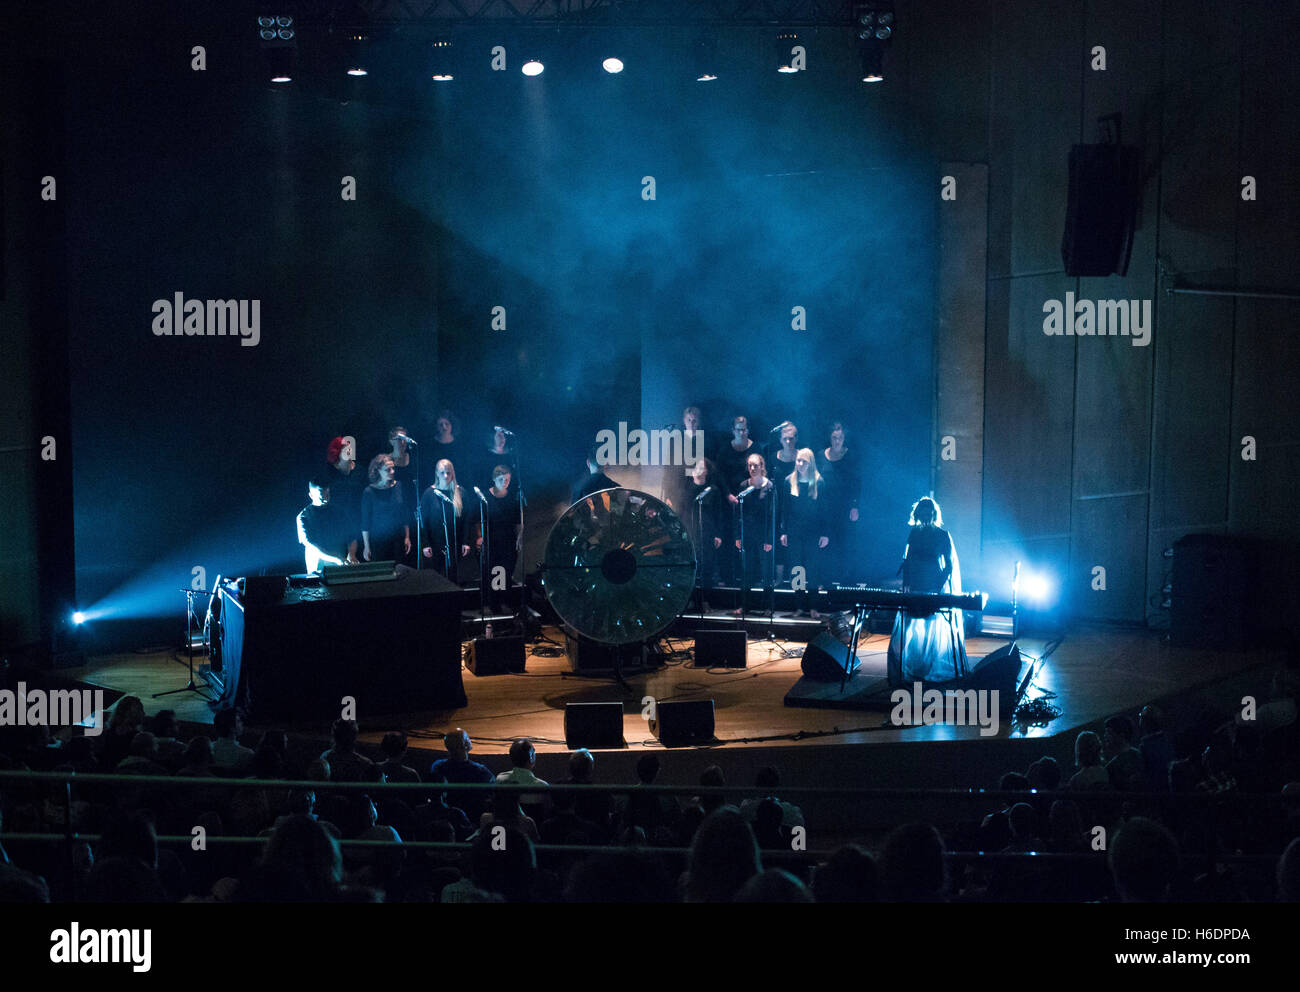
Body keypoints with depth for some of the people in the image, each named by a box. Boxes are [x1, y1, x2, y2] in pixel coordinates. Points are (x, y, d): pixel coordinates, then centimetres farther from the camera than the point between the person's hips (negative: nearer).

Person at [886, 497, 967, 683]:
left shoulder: (943, 535, -3)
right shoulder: (915, 533, 8)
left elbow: (949, 565, -3)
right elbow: (907, 561, 12)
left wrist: (939, 587, -14)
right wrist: (906, 584, 2)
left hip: (936, 590, -3)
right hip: (915, 589, 3)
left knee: (937, 632, -1)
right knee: (910, 631, -1)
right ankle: (910, 671, 8)